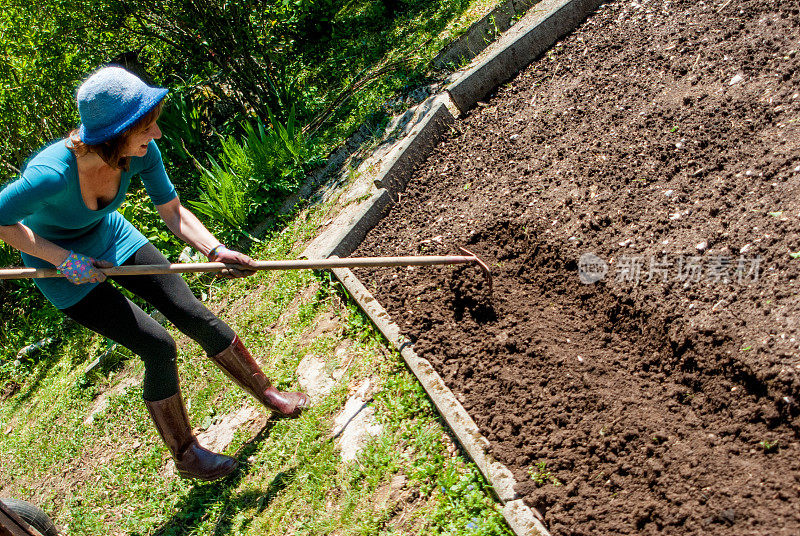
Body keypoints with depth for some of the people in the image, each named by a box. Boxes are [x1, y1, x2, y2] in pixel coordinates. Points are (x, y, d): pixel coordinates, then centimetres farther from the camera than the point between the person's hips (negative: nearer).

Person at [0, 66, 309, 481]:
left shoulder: (140, 153, -23)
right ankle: (184, 455, 11)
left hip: (109, 234, 5)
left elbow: (174, 214, -12)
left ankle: (267, 393, 19)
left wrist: (215, 250, -28)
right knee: (157, 346, -11)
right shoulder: (52, 174, -38)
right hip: (57, 262, -5)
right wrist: (65, 259, -26)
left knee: (195, 318, -1)